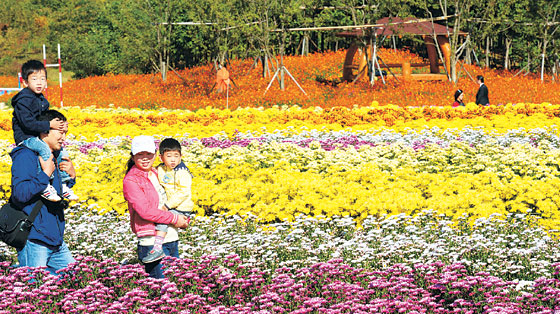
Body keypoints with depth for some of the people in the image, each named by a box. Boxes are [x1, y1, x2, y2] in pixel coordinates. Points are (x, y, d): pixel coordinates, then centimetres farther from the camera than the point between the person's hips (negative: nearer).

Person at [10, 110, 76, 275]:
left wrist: (71, 176, 7)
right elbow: (20, 193, -23)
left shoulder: (54, 158, 16)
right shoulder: (26, 156, -10)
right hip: (34, 241, -8)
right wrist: (45, 174, -18)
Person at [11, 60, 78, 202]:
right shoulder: (23, 100, -17)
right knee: (45, 150, -32)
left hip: (38, 136, 9)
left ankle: (64, 186, 15)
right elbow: (27, 123, -25)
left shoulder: (41, 99, 12)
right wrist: (49, 125, -25)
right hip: (25, 137, -9)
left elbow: (45, 117, 20)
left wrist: (60, 125, 1)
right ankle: (45, 187, -29)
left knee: (62, 152, 5)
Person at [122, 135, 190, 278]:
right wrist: (174, 219, -12)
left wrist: (184, 219, 14)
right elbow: (145, 210, -17)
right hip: (152, 241, -8)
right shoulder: (130, 181, -8)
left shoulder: (157, 173, 15)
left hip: (172, 238, 8)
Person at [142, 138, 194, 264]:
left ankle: (157, 249, -27)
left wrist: (167, 205, -25)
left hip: (181, 208, -9)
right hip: (169, 205, 9)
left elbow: (184, 192, -24)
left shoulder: (182, 172, -19)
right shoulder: (160, 169, 4)